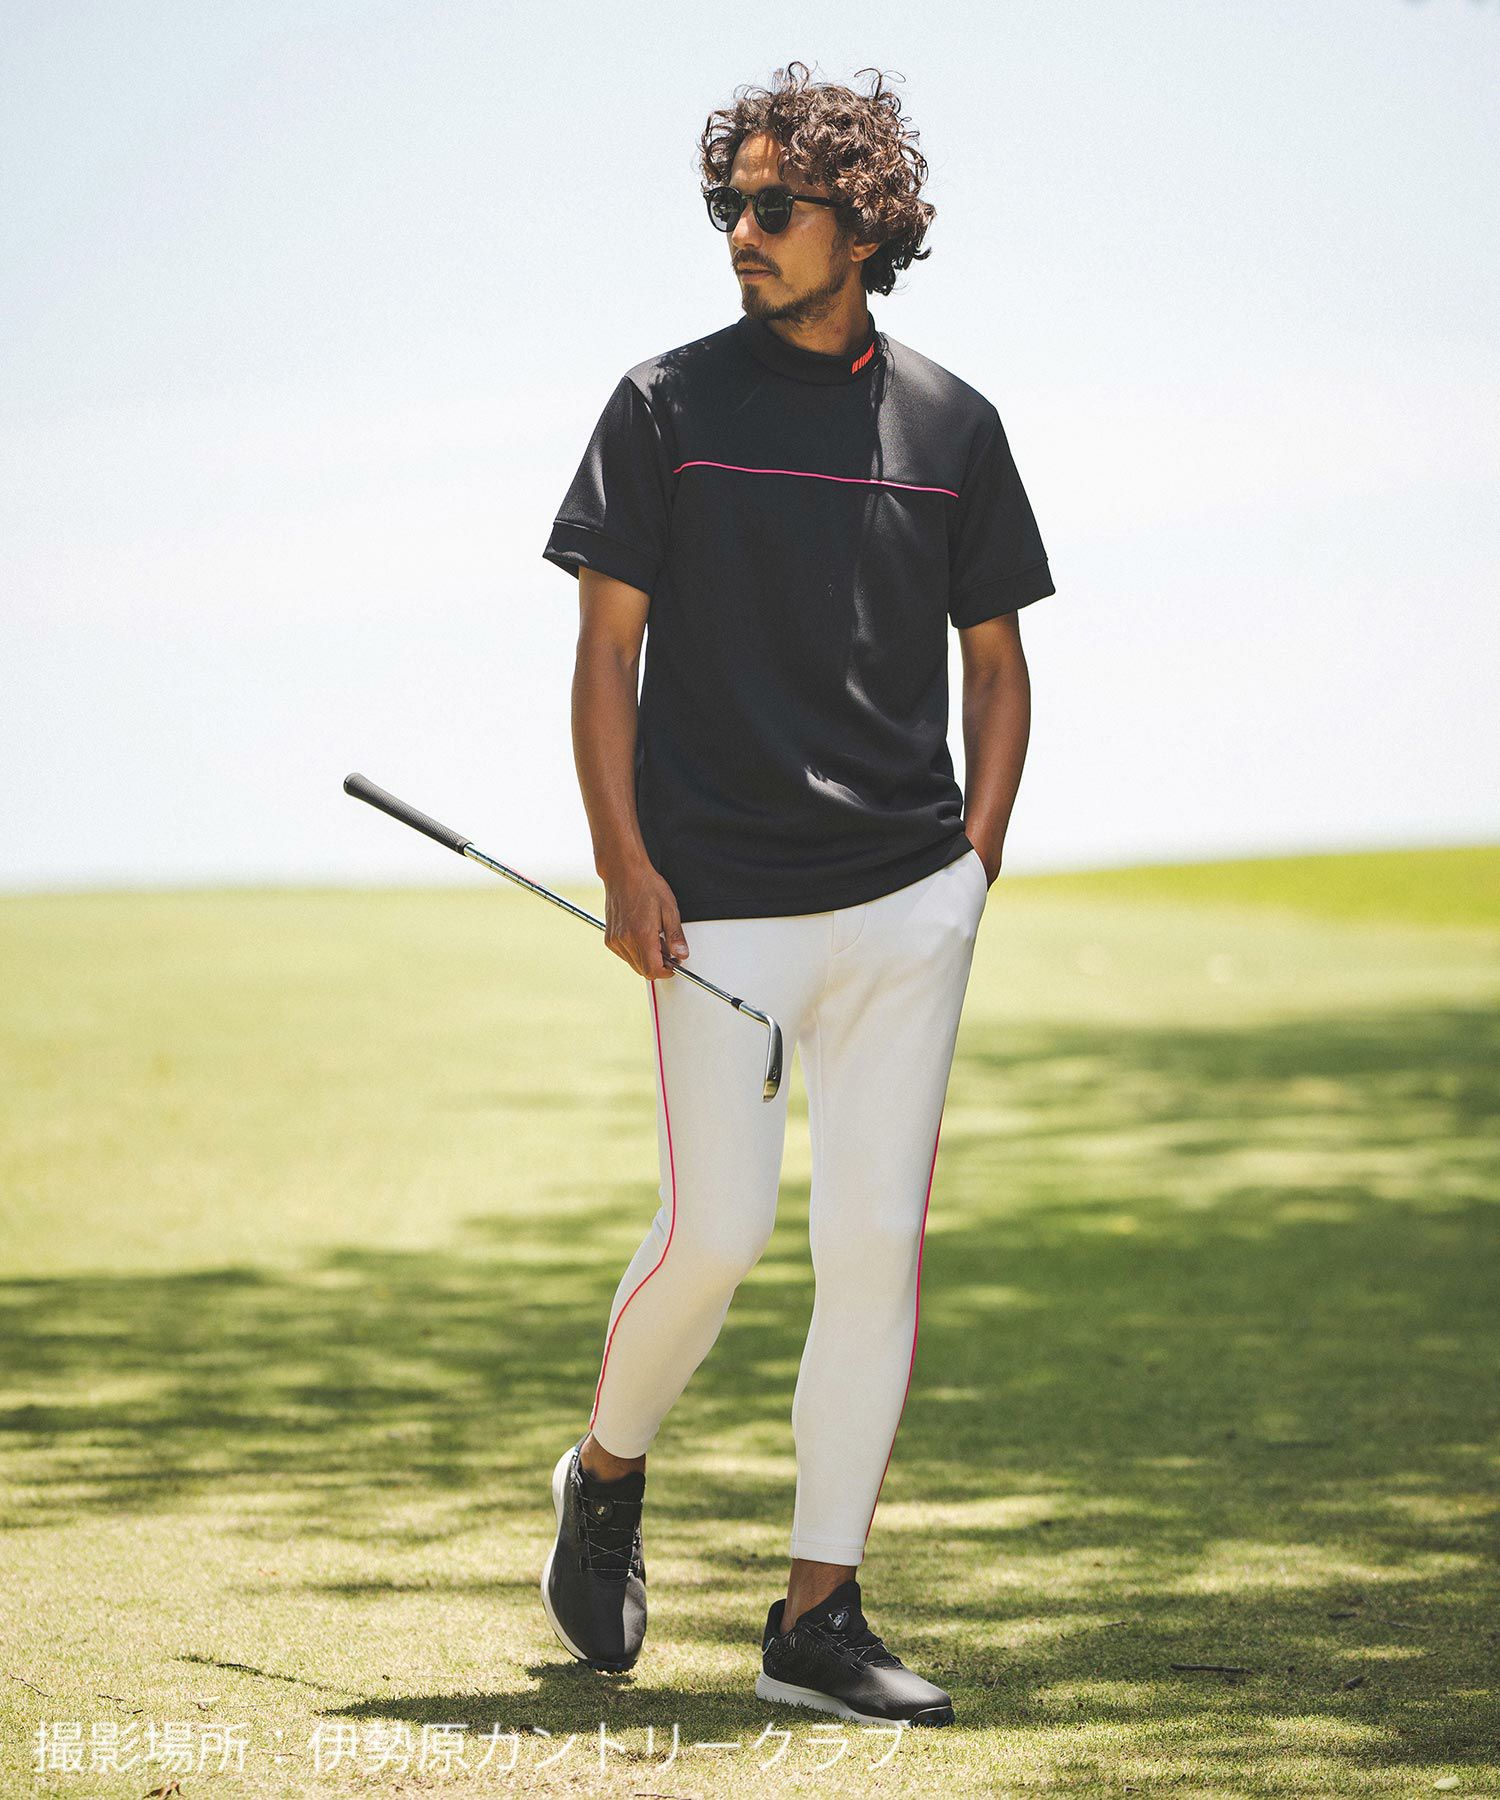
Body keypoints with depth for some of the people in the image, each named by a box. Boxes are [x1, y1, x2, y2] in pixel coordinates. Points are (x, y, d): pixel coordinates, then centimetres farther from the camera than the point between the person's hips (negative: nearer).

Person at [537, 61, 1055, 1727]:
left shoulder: (951, 424, 10)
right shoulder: (668, 403, 3)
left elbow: (995, 659, 16)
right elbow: (607, 645, 1)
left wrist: (975, 859, 3)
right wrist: (622, 860, -9)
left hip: (909, 907, 3)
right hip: (721, 907, -2)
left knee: (879, 1245, 0)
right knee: (717, 1231, -6)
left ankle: (819, 1617, 7)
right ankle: (605, 1473, 25)